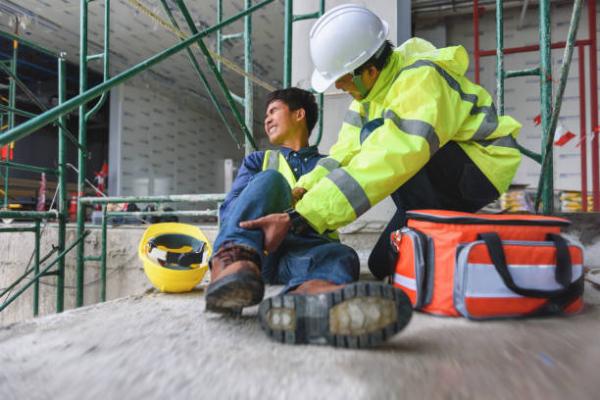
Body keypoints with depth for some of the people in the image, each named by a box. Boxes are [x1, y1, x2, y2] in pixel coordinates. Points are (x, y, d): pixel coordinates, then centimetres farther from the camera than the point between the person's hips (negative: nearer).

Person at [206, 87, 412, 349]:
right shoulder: (258, 161, 27)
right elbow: (229, 208, 11)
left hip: (300, 249, 0)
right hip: (254, 245, 1)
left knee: (342, 255, -33)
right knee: (269, 180, -24)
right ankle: (233, 261, -50)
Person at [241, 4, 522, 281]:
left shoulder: (420, 81, -30)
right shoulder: (373, 83, -4)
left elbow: (383, 164, -42)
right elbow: (348, 151, -4)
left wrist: (300, 218, -45)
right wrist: (303, 191, -20)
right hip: (442, 183, 7)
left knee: (378, 139, -30)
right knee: (383, 265, 3)